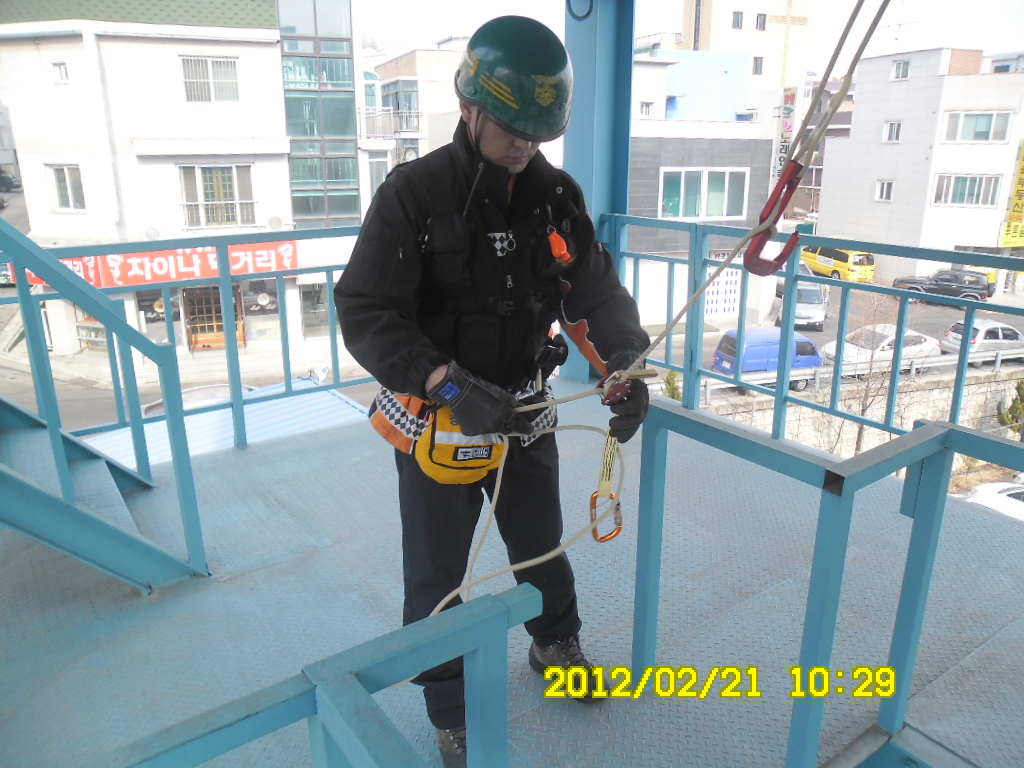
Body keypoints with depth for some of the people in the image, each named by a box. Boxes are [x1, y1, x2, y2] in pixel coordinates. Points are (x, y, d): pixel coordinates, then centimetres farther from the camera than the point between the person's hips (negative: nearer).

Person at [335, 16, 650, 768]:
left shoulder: (557, 195, -4)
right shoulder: (412, 194, -17)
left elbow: (596, 289, -4)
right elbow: (366, 314, -20)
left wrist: (625, 362, -23)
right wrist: (452, 386, -31)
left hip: (525, 415, 4)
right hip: (437, 419, -3)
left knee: (542, 547, 24)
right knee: (438, 580, 12)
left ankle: (556, 643, 54)